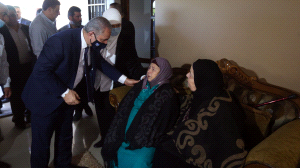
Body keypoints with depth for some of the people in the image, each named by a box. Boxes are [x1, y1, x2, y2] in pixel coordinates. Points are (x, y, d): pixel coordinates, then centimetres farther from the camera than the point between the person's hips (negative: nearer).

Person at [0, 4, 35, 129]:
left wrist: (34, 61, 3)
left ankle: (30, 115, 34)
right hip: (14, 69, -3)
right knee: (17, 95, 10)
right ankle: (18, 119, 27)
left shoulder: (26, 28, 3)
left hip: (29, 66, 3)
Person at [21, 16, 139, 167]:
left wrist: (124, 79, 3)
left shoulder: (92, 45, -8)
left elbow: (100, 62, 8)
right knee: (42, 142, 8)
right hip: (46, 98, -7)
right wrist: (64, 92, -28)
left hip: (67, 97, 7)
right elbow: (41, 71, -29)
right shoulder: (60, 41, -31)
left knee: (65, 136, 23)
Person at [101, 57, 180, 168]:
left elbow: (163, 121, -10)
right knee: (117, 151, -13)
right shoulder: (142, 85, 11)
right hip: (129, 131, 5)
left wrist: (139, 139, -13)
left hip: (148, 137, -5)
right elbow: (125, 107, 9)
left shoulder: (167, 93, -6)